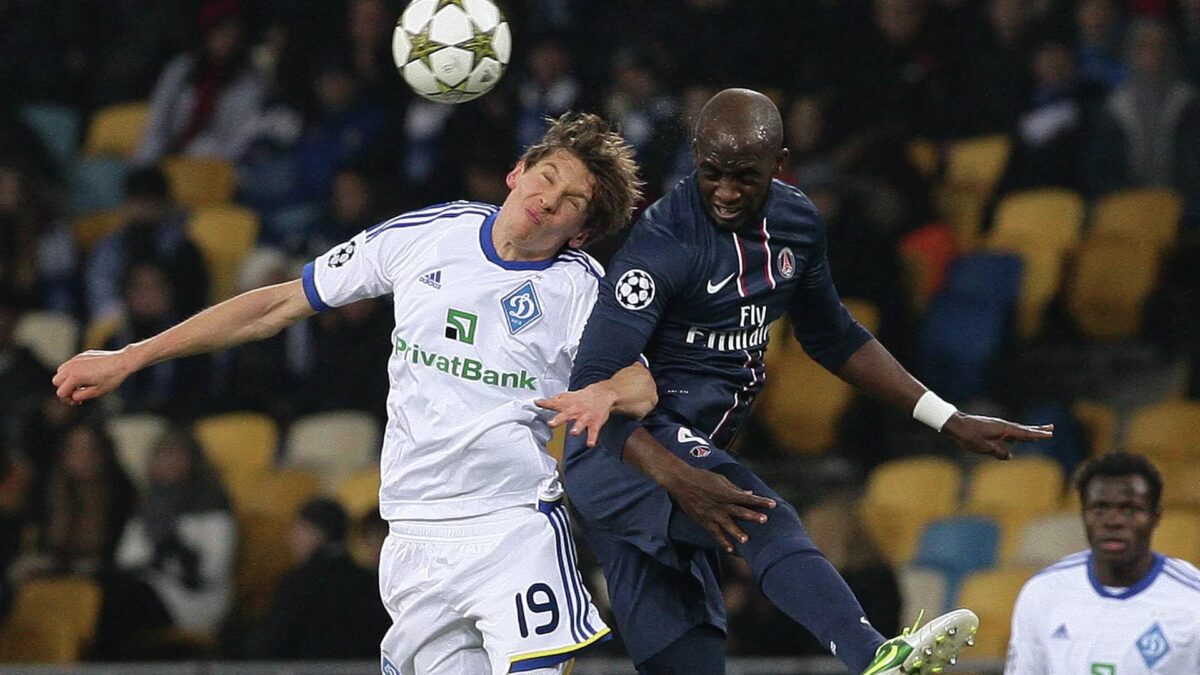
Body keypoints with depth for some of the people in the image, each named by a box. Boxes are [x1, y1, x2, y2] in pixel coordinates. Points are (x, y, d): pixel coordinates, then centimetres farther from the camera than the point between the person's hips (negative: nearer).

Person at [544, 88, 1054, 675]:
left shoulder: (795, 222, 6)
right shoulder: (664, 244, -19)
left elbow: (832, 338, 21)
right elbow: (589, 388, -24)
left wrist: (949, 421, 18)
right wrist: (677, 479, -37)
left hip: (691, 455, 8)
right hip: (629, 448, -8)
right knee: (765, 523, -33)